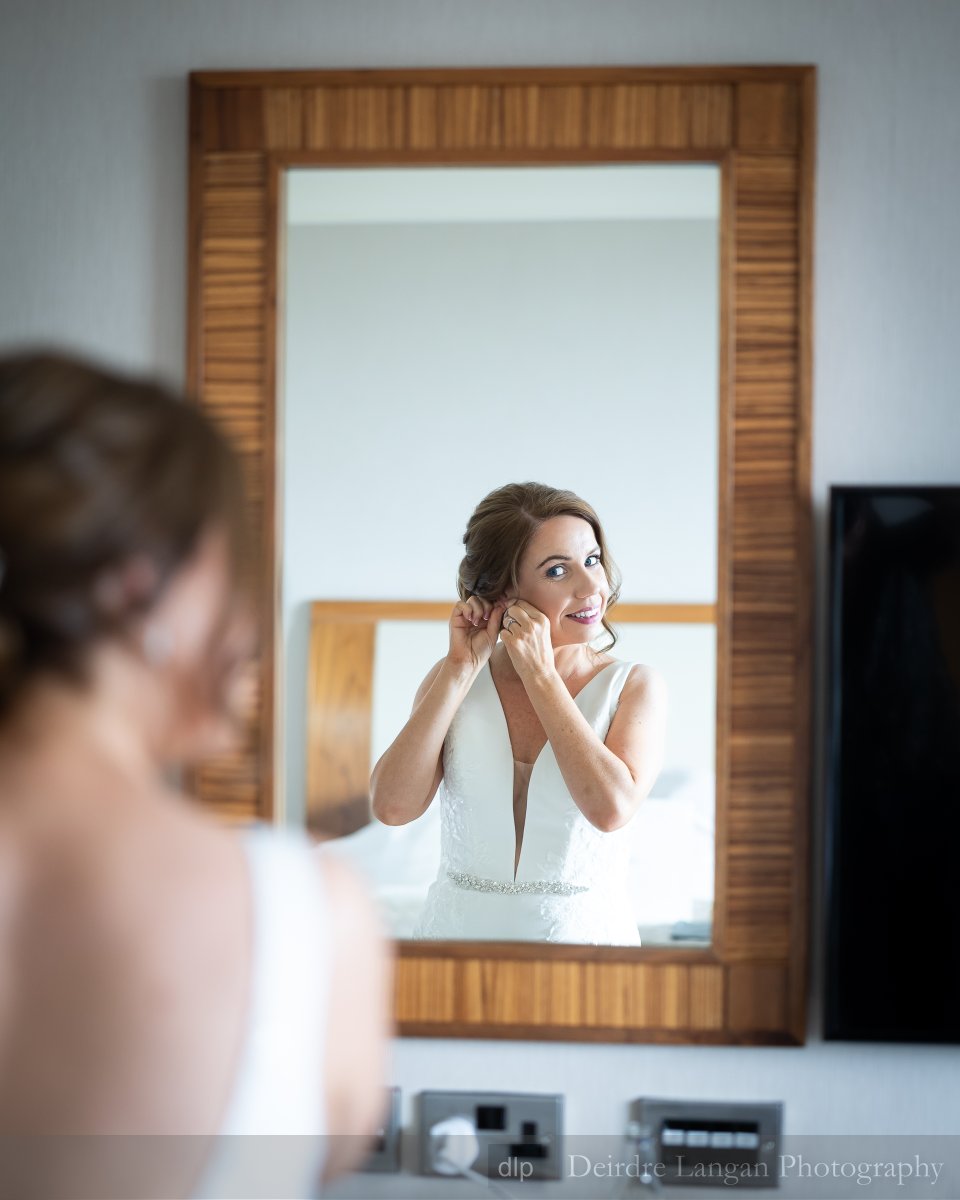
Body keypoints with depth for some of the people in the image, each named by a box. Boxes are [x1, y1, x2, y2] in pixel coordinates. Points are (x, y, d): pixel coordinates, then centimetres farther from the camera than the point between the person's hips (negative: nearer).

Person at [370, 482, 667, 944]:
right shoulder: (454, 678, 6)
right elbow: (392, 806, -6)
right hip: (459, 929, 1)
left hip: (585, 932, -1)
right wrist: (463, 668, -5)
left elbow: (610, 807, -15)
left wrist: (539, 674, -9)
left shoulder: (634, 686, 1)